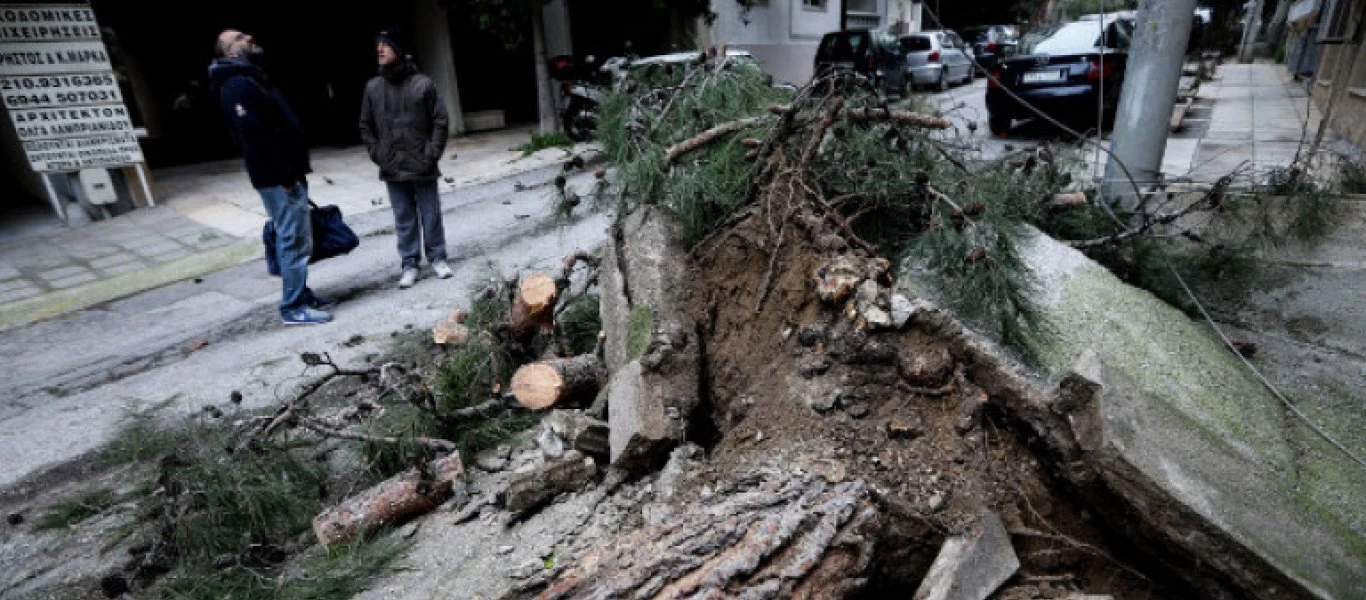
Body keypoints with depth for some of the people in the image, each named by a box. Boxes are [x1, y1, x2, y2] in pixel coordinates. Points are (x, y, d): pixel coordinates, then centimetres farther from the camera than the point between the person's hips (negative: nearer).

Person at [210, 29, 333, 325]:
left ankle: (302, 294, 24)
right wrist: (285, 176, -22)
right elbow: (254, 136, -21)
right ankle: (294, 308, -1)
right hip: (277, 179, -10)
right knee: (293, 241, -7)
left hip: (289, 174, 10)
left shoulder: (250, 79, 22)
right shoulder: (237, 84, -12)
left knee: (299, 240, 15)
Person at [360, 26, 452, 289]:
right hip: (392, 169, 3)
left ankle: (437, 258, 22)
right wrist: (377, 155, 2)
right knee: (404, 219, 9)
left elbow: (440, 122, -3)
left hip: (422, 167, -3)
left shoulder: (423, 84, -4)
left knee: (431, 215, 7)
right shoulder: (373, 87, 6)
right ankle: (409, 263, 18)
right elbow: (366, 126, 13)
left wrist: (432, 155, -10)